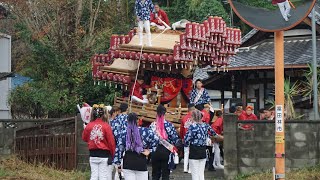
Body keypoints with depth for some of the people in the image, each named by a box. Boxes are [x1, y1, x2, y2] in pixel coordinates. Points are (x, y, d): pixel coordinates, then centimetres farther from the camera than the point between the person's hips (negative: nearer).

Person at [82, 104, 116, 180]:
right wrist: (112, 154, 3)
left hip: (93, 155, 4)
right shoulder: (106, 126, -13)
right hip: (104, 155, -4)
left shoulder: (89, 126, -1)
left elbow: (84, 138, 15)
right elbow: (111, 141, -10)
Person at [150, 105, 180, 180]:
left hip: (155, 151, 2)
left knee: (155, 173, 12)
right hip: (166, 151, -2)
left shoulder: (152, 125, -5)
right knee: (165, 173, 6)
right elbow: (176, 140, -11)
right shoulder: (169, 125, -11)